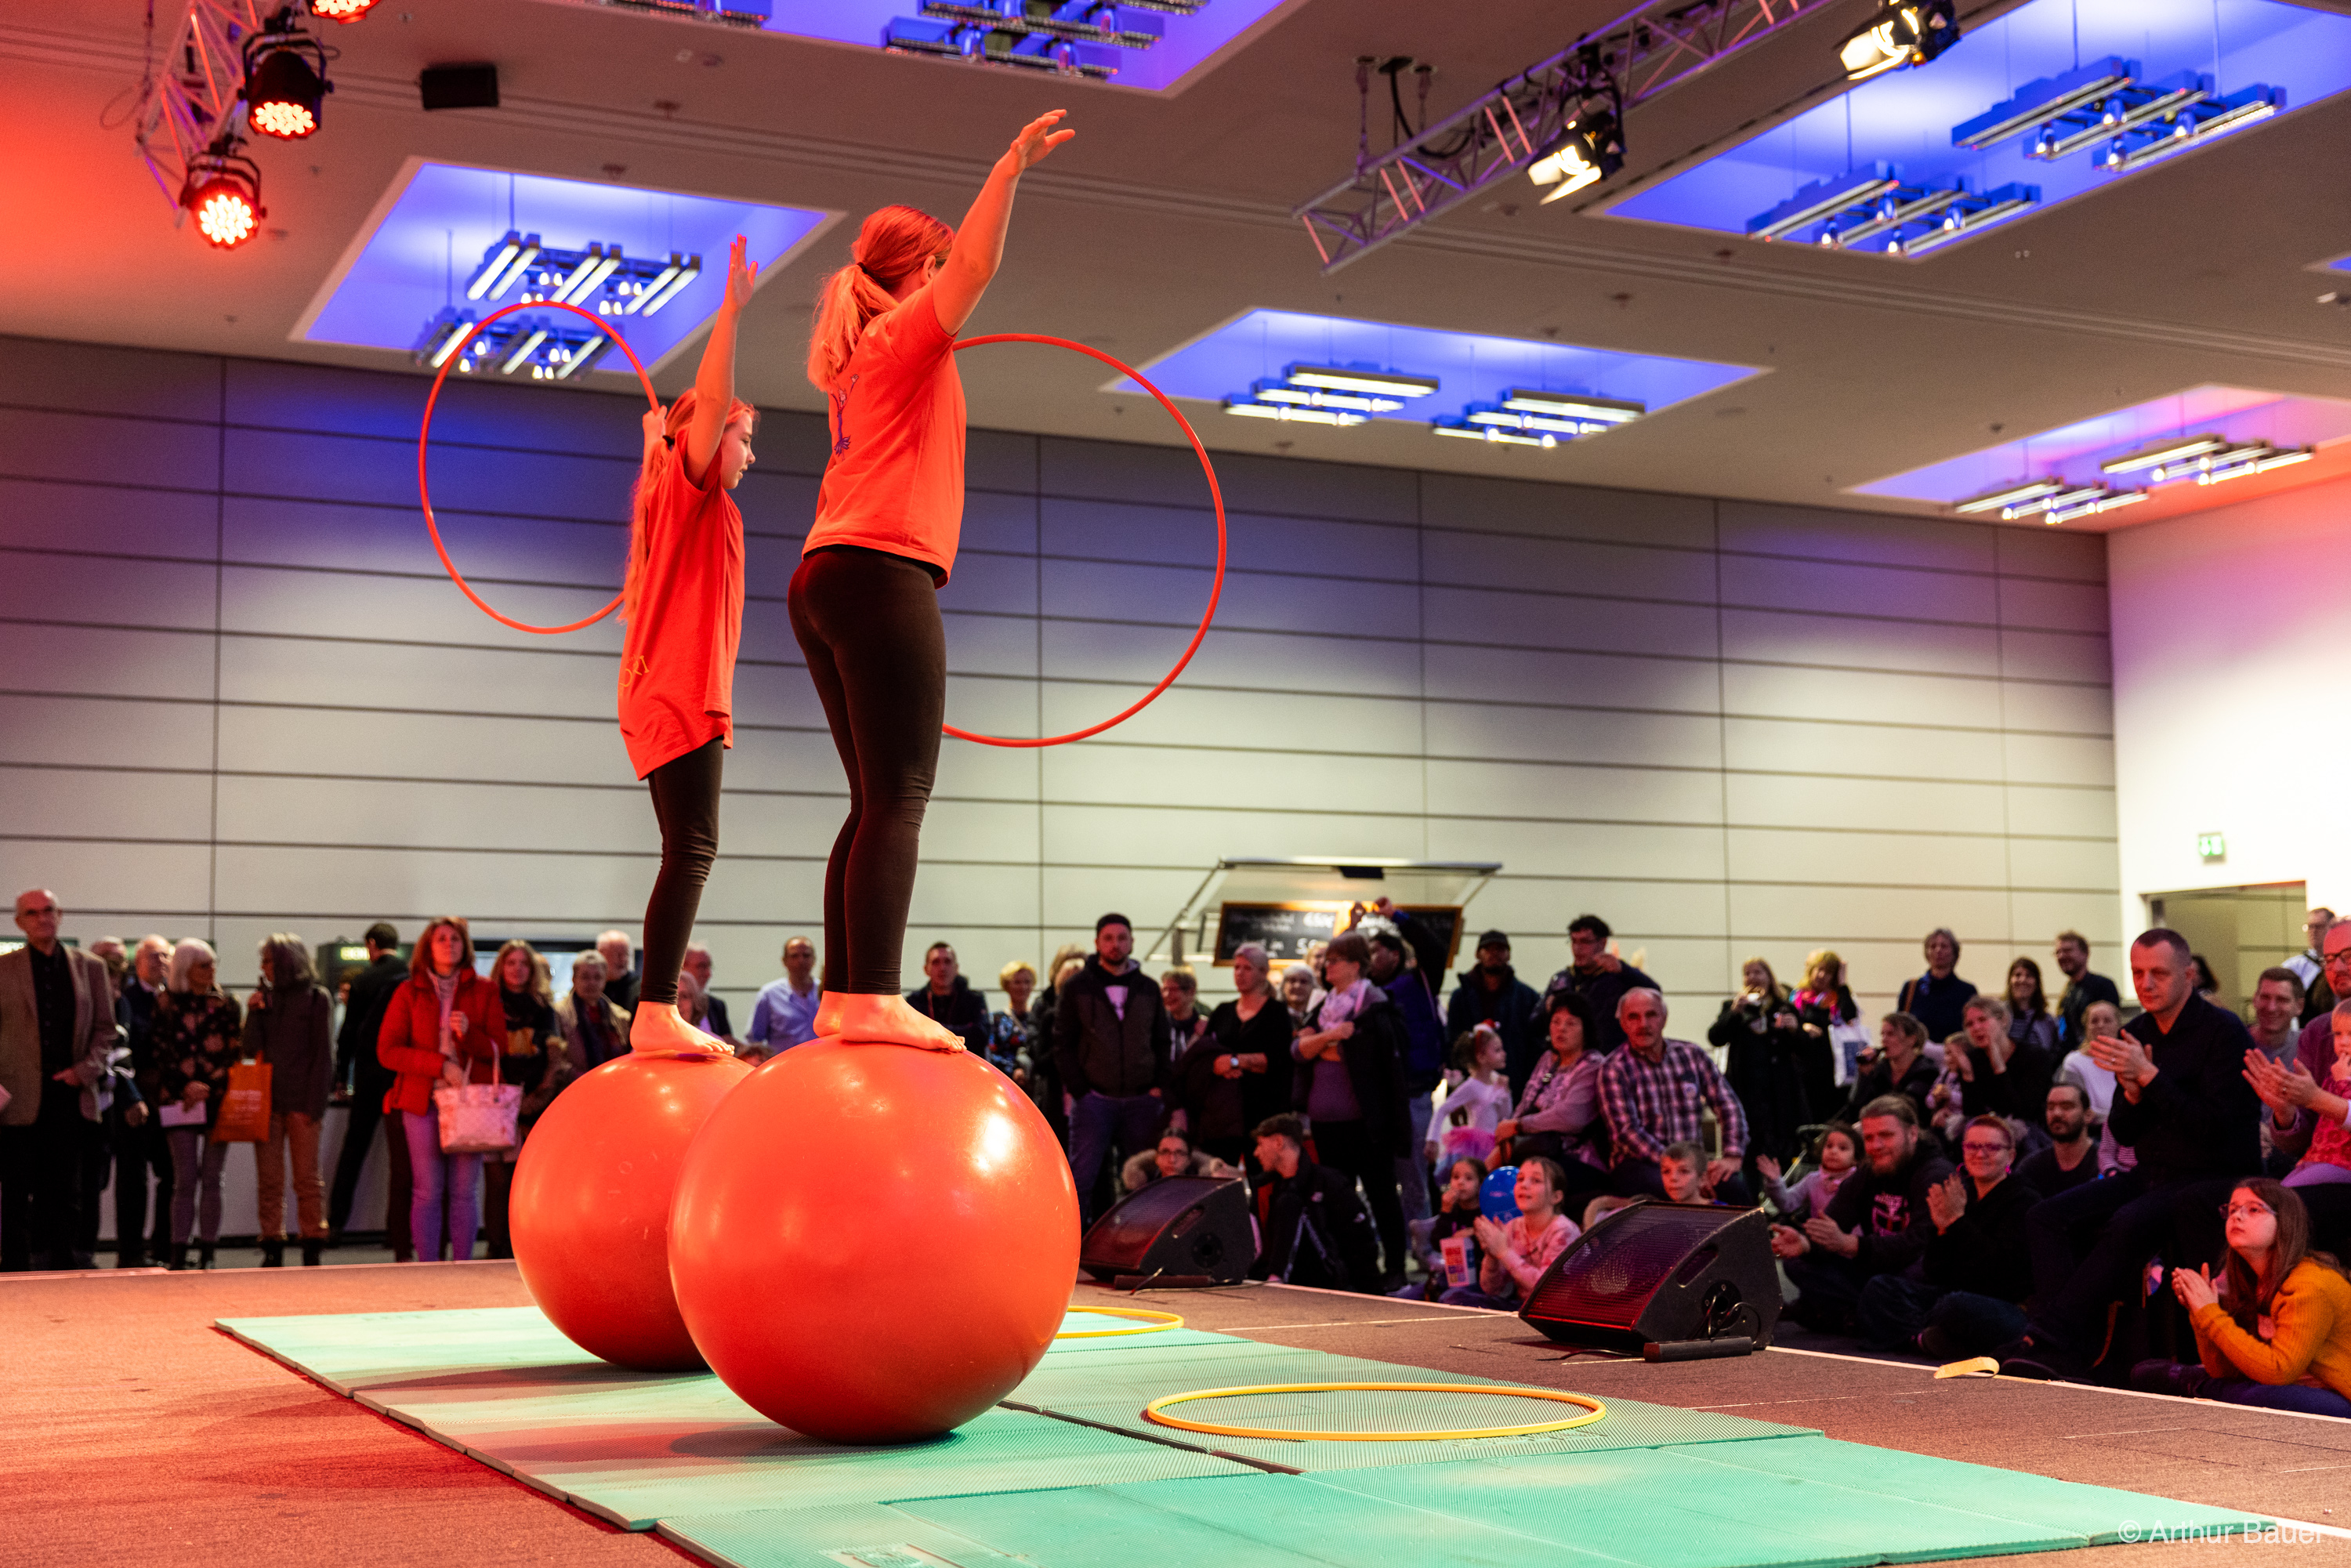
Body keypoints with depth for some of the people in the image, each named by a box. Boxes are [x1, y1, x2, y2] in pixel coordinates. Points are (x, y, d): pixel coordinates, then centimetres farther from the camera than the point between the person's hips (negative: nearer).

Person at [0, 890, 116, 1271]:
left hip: (69, 1093, 2)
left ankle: (69, 1266, 8)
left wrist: (87, 1069, -3)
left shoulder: (90, 968, 10)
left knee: (66, 1189, 4)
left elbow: (106, 1028, 12)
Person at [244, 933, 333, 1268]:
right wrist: (253, 1012, -5)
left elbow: (324, 1055, -4)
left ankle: (312, 1250, 5)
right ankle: (272, 1249, 8)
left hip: (301, 1101, -4)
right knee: (269, 1179, 4)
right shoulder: (266, 996, 13)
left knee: (307, 1178, 0)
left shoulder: (316, 998, -1)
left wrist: (314, 1105, -10)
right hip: (268, 1100, 4)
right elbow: (251, 1050, 7)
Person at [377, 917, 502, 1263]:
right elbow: (387, 1050, 0)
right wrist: (440, 1065, -10)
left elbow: (498, 1048, 6)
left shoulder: (484, 991, 9)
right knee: (428, 1191, -3)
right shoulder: (409, 993, 8)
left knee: (464, 1191, -1)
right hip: (423, 1101, 0)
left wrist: (468, 1033, -15)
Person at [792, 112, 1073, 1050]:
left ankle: (844, 997, 6)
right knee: (899, 799, -15)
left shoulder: (857, 362, 24)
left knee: (877, 802, 10)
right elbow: (975, 269, -18)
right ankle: (873, 1001, -23)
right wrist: (1011, 170, -20)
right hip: (883, 575, -10)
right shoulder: (906, 336, 0)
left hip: (824, 581, 10)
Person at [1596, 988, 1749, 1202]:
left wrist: (1733, 1157, -5)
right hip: (1636, 1164, -3)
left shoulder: (1691, 1055, 13)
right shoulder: (1613, 1069, 0)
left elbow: (1727, 1105, 12)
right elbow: (1626, 1132, -11)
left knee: (1734, 1187, -28)